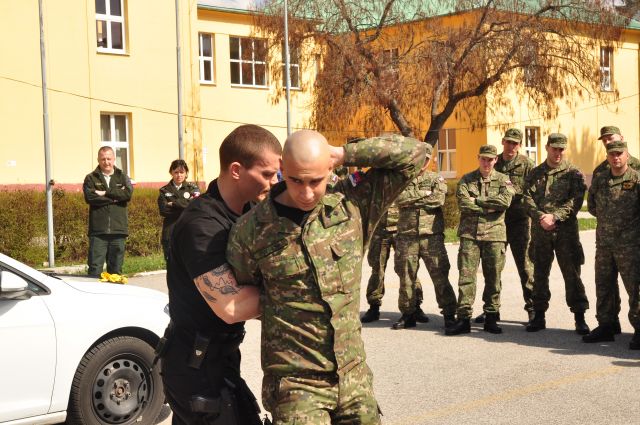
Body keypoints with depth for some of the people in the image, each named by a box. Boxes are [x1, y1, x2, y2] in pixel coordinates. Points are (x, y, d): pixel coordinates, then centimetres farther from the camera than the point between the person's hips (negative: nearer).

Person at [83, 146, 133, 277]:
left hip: (118, 230, 2)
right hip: (98, 231, -2)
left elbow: (128, 193, -6)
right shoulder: (91, 178, 8)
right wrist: (114, 198, -7)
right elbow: (89, 197, -10)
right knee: (95, 268, -6)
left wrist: (106, 192, -9)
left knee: (116, 269, 8)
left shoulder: (122, 177, 14)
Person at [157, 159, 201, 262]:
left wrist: (174, 204, -5)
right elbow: (163, 210, -4)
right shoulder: (165, 191, 12)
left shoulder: (193, 188, 10)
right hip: (171, 234, 1)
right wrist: (184, 207, -6)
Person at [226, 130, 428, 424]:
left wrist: (343, 154, -10)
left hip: (355, 379, 3)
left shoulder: (355, 204, -3)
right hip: (296, 385, -3)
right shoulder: (251, 230, -8)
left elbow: (414, 152, -6)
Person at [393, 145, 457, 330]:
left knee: (440, 275, -3)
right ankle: (408, 313, 17)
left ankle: (449, 314, 3)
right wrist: (423, 194, -10)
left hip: (432, 236, -1)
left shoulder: (436, 179, 9)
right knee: (407, 276, 6)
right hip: (407, 236, 1)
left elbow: (439, 198, -11)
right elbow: (400, 198, -10)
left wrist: (412, 201, -8)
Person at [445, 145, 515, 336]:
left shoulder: (503, 180, 8)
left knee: (493, 278, 5)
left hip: (494, 235, 0)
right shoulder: (466, 180, 8)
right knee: (466, 276, -5)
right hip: (470, 234, 0)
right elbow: (463, 203, -8)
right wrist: (490, 207, -9)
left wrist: (477, 201, -9)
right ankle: (463, 318, -3)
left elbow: (505, 201, -12)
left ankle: (491, 318, 14)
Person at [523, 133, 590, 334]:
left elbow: (575, 201, -8)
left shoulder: (574, 173, 2)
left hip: (566, 230, -3)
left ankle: (579, 317, 4)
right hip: (540, 231, 3)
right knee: (540, 273, 9)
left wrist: (555, 216, -19)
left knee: (571, 273, -2)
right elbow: (528, 198, 1)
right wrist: (541, 217, -15)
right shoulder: (535, 174, 11)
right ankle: (539, 316, 18)